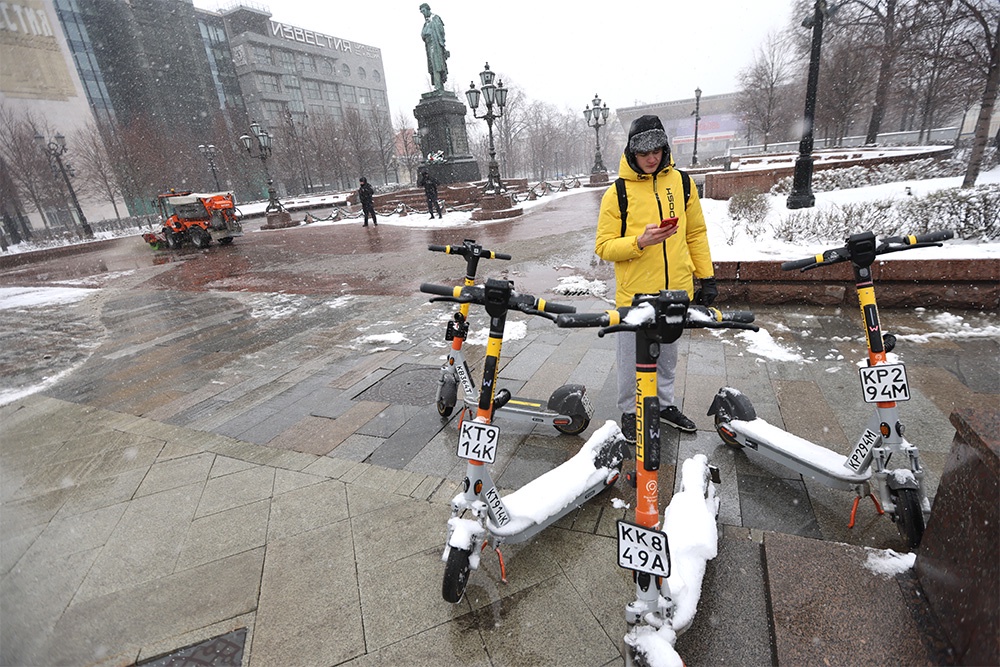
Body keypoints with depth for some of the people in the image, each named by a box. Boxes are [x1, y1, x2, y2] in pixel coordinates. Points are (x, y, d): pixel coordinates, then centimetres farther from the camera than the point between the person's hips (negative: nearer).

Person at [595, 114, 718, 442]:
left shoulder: (681, 182, 4)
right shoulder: (617, 193, -7)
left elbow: (696, 233, 11)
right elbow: (604, 246, -7)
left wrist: (707, 277, 9)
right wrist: (640, 242, -24)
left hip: (676, 290, 4)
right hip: (634, 293, -3)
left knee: (668, 353, 19)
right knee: (632, 356, 8)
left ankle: (665, 403, 39)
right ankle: (629, 411, 28)